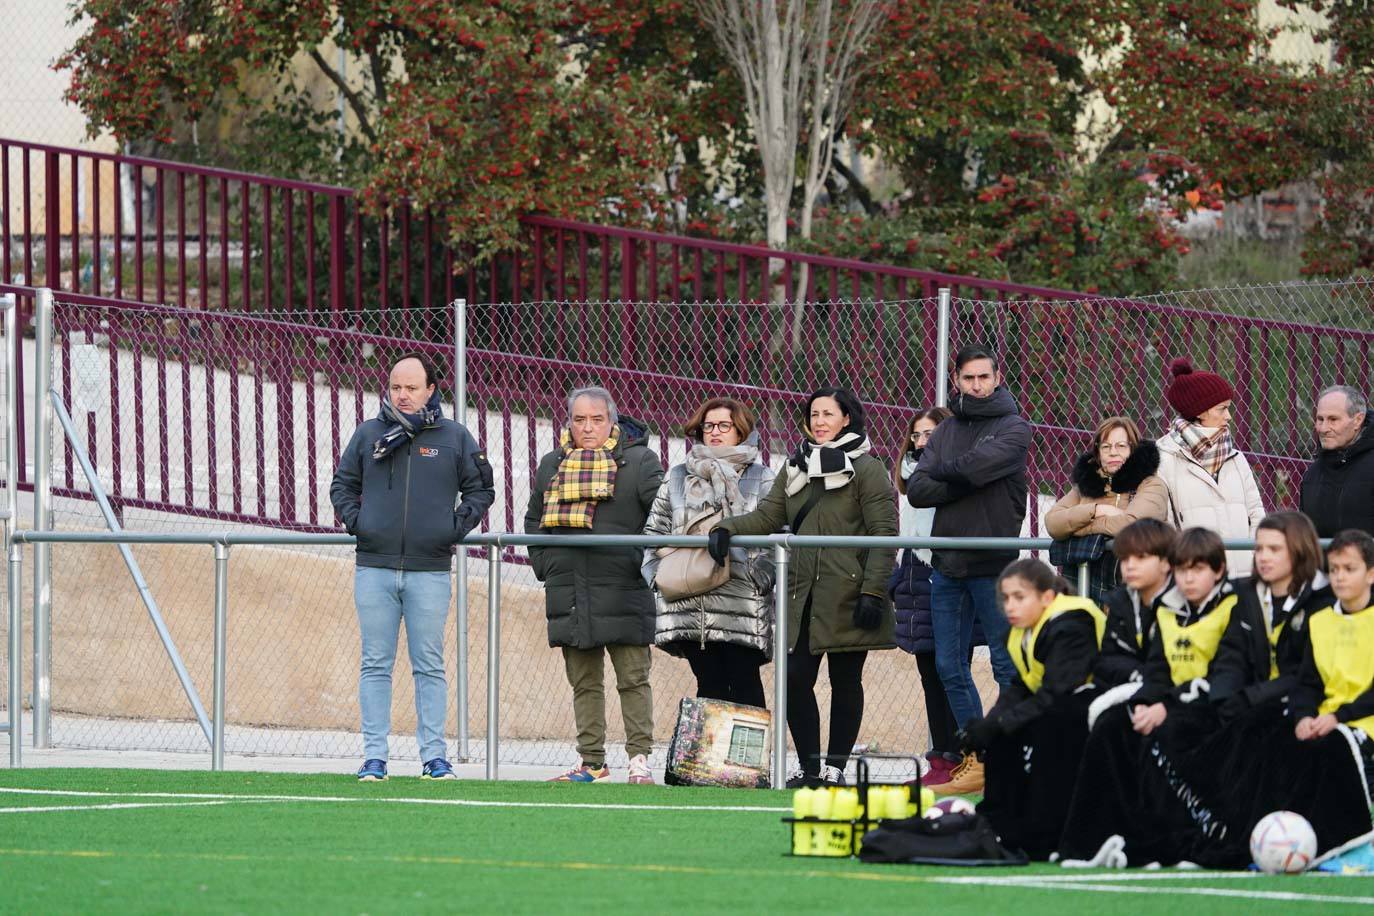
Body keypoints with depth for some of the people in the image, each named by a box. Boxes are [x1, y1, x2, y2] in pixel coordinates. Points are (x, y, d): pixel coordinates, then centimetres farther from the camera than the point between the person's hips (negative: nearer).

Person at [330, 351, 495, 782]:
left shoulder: (454, 438, 5)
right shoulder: (368, 435, 7)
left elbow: (481, 489, 12)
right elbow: (342, 484, 17)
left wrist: (456, 528, -1)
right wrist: (355, 521, 1)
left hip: (430, 571, -1)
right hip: (374, 568, 1)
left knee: (429, 666, 2)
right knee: (375, 665, 1)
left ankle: (434, 755, 5)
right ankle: (374, 756, 3)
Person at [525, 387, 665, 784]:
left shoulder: (638, 461, 0)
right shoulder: (552, 465, 13)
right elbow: (533, 520, 21)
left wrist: (643, 560, -10)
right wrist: (544, 564, 10)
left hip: (622, 590, -4)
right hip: (569, 594, 4)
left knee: (633, 679, -2)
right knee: (584, 683, 8)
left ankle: (640, 759, 1)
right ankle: (592, 762, 12)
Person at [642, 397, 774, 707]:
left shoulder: (762, 480, 7)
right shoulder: (677, 478, 17)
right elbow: (654, 530, 18)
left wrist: (761, 576, -12)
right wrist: (658, 574, 5)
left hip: (742, 604, -3)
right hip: (689, 605, 3)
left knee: (744, 683, -5)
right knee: (709, 685, 4)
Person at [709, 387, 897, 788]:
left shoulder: (867, 469, -3)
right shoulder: (797, 468, 15)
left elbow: (884, 533, -8)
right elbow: (767, 516, 11)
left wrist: (873, 592, -15)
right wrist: (727, 530, -8)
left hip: (847, 596, -5)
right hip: (804, 595, 5)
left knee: (845, 681, 3)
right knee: (795, 678, -3)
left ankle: (835, 767, 9)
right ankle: (810, 767, 6)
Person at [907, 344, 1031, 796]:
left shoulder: (1013, 428, -1)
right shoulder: (945, 431, 15)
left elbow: (979, 466, -19)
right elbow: (917, 490, 3)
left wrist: (942, 472, 0)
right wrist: (964, 484, -10)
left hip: (993, 565, -6)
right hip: (947, 565, 6)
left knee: (1008, 666, -3)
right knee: (950, 666, 7)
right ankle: (976, 759, 14)